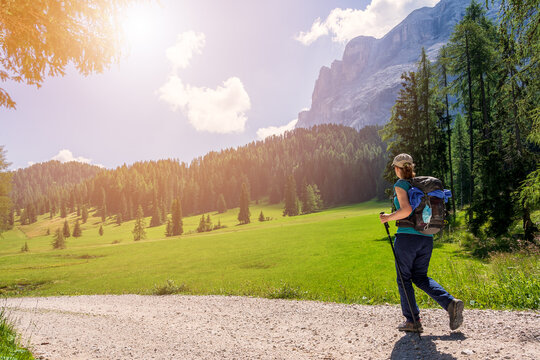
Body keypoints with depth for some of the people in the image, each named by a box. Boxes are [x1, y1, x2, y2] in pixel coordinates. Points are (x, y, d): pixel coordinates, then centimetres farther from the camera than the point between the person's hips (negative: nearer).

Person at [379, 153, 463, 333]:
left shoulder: (400, 185, -7)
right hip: (427, 238, 7)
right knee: (420, 277, 18)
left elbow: (406, 210, -20)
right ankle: (451, 303, 0)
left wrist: (388, 217, -7)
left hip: (406, 237, -7)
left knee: (404, 278, 7)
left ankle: (412, 321, 11)